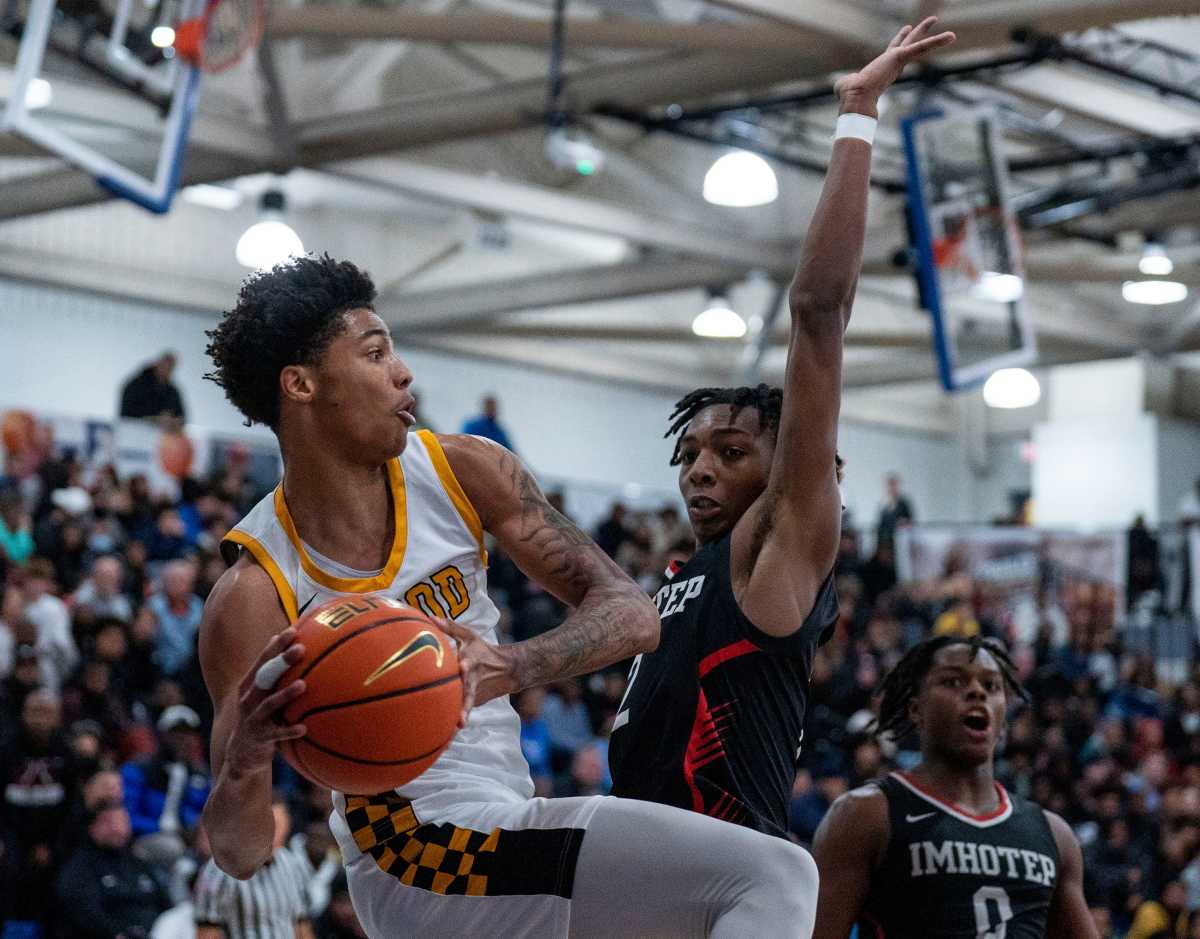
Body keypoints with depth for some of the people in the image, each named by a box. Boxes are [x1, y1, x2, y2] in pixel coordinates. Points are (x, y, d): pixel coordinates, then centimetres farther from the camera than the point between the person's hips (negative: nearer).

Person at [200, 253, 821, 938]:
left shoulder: (463, 472, -3)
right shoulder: (253, 596, -16)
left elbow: (633, 614, -7)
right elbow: (240, 854, -14)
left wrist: (507, 668, -27)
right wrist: (245, 759, -37)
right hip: (421, 862, -7)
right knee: (770, 877, -22)